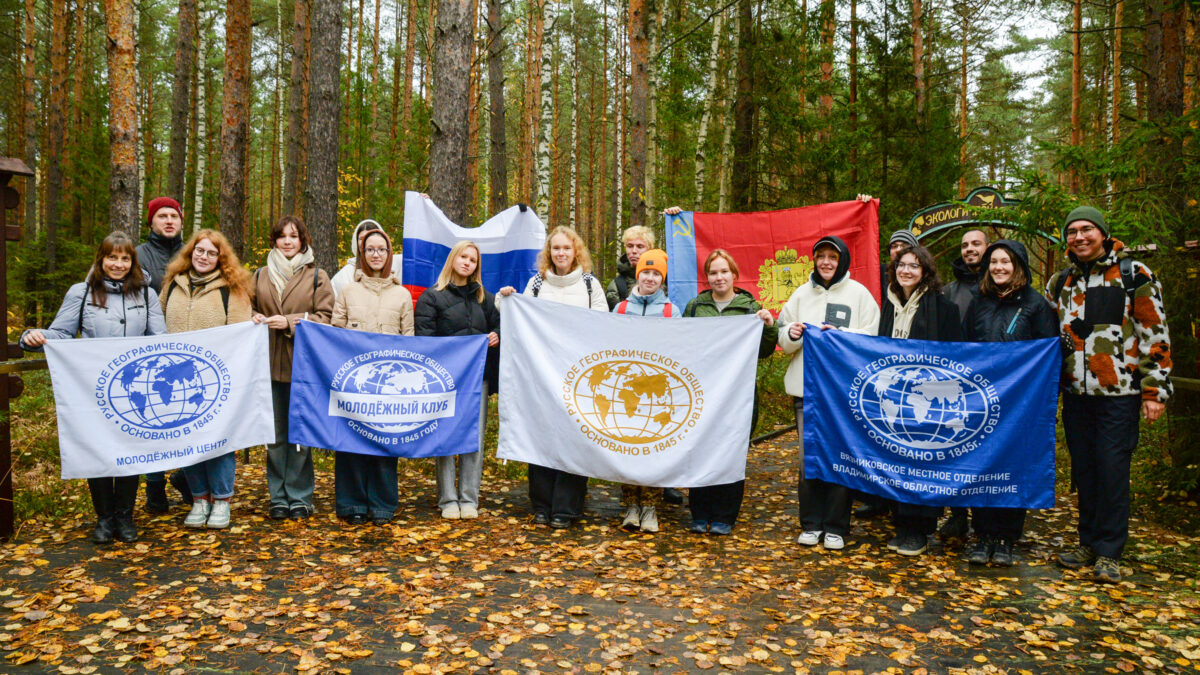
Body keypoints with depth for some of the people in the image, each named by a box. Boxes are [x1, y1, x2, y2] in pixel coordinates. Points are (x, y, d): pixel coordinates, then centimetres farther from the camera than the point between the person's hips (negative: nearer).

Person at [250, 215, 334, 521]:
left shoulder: (317, 276, 5)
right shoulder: (261, 276, 15)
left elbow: (325, 318, -1)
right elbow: (249, 309, 21)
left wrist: (289, 322, -12)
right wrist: (255, 319, -2)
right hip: (269, 363, 3)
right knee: (275, 433, 6)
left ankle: (299, 498, 10)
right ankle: (278, 498, 15)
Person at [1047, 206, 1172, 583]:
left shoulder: (1135, 276, -1)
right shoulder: (1061, 283, 13)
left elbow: (1154, 334, -3)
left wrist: (1154, 389, -7)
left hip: (1119, 393, -5)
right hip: (1076, 394, 5)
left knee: (1112, 471, -4)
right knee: (1083, 471, 10)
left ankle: (1108, 552, 6)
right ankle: (1089, 542, 21)